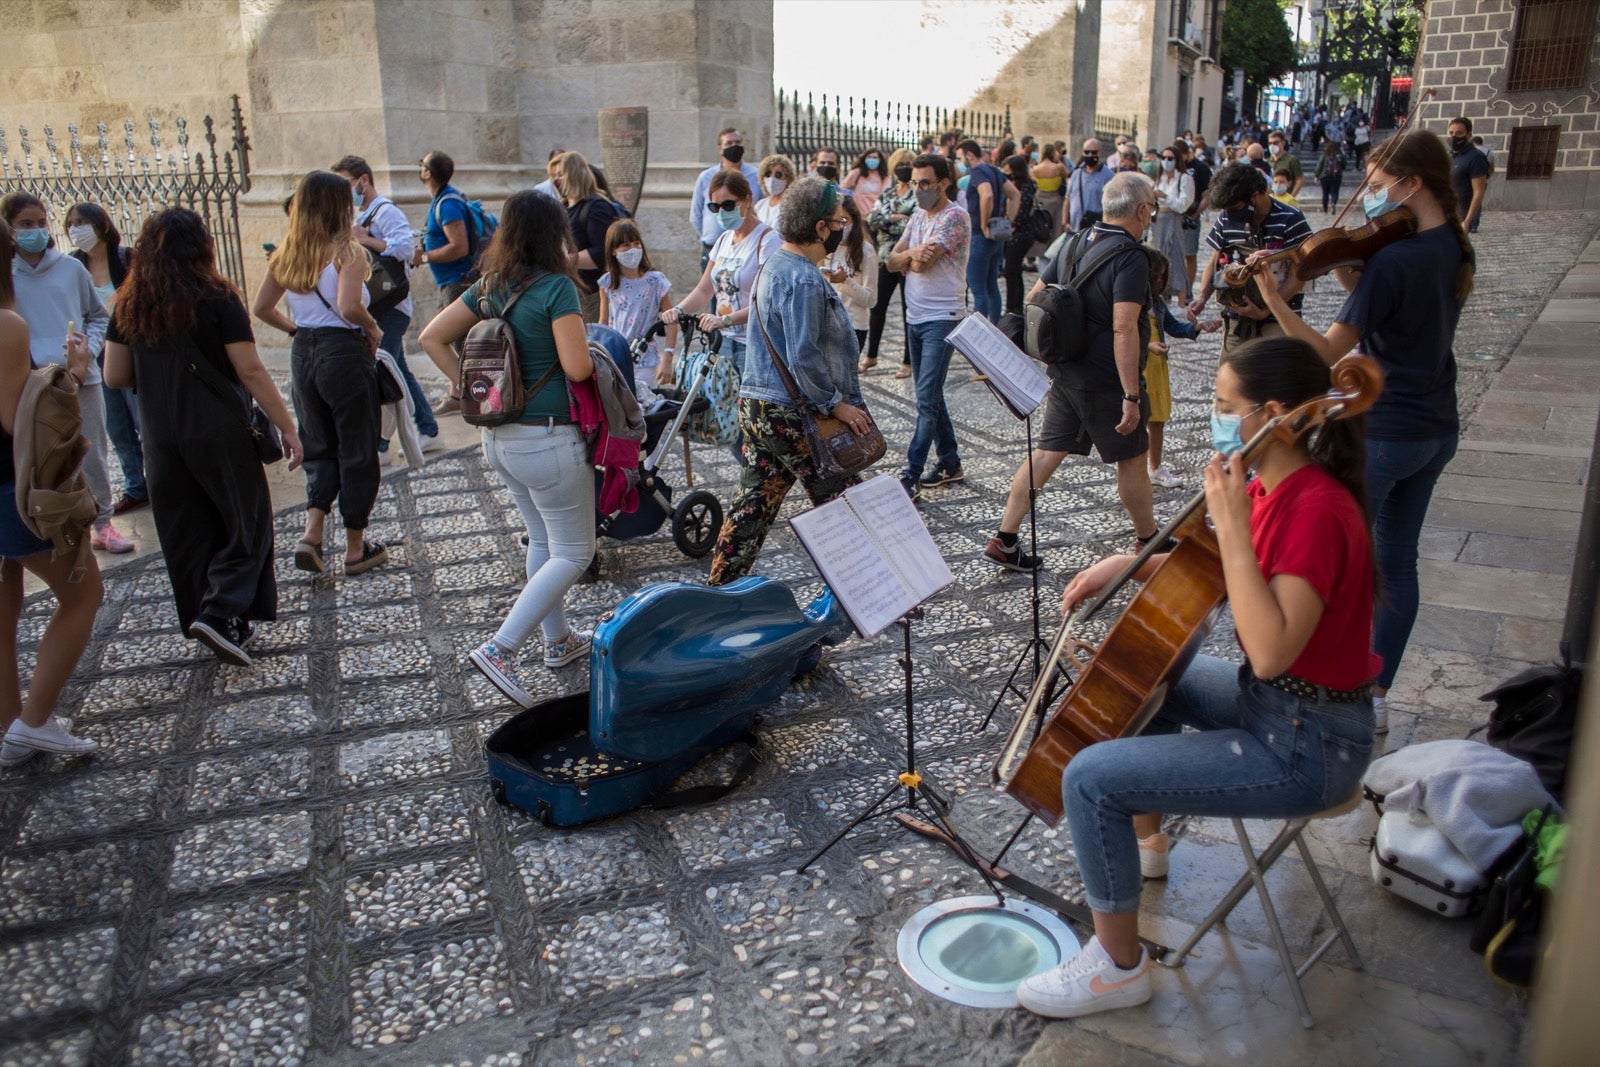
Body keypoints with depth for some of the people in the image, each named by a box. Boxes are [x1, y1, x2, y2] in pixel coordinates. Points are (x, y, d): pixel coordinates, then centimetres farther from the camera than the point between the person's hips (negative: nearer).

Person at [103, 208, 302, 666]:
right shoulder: (218, 299, -10)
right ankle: (221, 612, -7)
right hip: (220, 434, -4)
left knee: (185, 534, 14)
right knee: (247, 524, 8)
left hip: (162, 439, 5)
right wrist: (288, 428, -8)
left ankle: (201, 619, 23)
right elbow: (251, 372, -13)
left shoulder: (129, 305, 3)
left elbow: (115, 377, 6)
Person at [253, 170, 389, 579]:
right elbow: (349, 307, -26)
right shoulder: (347, 251, -12)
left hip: (303, 355, 6)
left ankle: (311, 533, 3)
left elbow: (261, 308, 10)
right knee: (357, 451, 7)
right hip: (344, 354, -6)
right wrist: (372, 327, -8)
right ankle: (356, 549, 16)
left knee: (319, 446, 19)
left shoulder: (286, 254, 6)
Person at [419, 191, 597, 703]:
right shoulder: (557, 287, -16)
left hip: (500, 436, 8)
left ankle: (558, 640, 34)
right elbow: (577, 368, -23)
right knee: (573, 552, 3)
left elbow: (431, 338, 7)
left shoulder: (490, 286, 6)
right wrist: (595, 353, -1)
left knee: (542, 540, 23)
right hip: (548, 440, -8)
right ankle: (501, 649, -5)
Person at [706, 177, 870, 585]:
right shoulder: (804, 280, -19)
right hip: (791, 414, -10)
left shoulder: (774, 264, 14)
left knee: (754, 502, 14)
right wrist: (836, 403, -16)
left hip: (756, 404, 10)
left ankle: (720, 589, 19)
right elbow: (803, 357, -24)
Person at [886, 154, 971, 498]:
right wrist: (911, 254, -14)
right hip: (915, 316, 9)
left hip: (942, 318, -9)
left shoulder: (955, 217, -12)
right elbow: (892, 261, 6)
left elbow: (923, 263, -21)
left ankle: (911, 475, -12)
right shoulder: (918, 216, 14)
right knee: (929, 396, 14)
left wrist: (907, 259, -1)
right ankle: (950, 463, 25)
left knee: (927, 399, -11)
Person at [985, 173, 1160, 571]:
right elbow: (1124, 329, -26)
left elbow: (1035, 295, 15)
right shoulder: (1131, 258, -17)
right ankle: (1149, 543, 26)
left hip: (1065, 374, 7)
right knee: (1131, 460, 10)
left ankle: (1004, 539, 9)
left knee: (1047, 454, 10)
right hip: (1106, 383, -7)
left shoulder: (1075, 244, 8)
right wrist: (1131, 396, -24)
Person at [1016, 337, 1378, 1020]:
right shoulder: (1271, 488, 2)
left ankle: (1119, 966, 5)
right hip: (1270, 701, 10)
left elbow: (1270, 652, -36)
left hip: (1309, 747, -10)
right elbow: (1212, 578, 16)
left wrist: (1232, 525, -34)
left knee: (1091, 779, -16)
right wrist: (1129, 564, 1)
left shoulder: (1316, 511, -27)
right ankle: (1147, 842, 43)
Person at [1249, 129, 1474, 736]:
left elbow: (1326, 352, -24)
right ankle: (1377, 695, 26)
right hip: (1436, 431, 9)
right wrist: (1348, 276, 0)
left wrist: (1272, 298, -33)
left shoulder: (1393, 259, -21)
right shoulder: (1456, 249, 6)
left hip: (1380, 434, -9)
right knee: (1396, 561, 16)